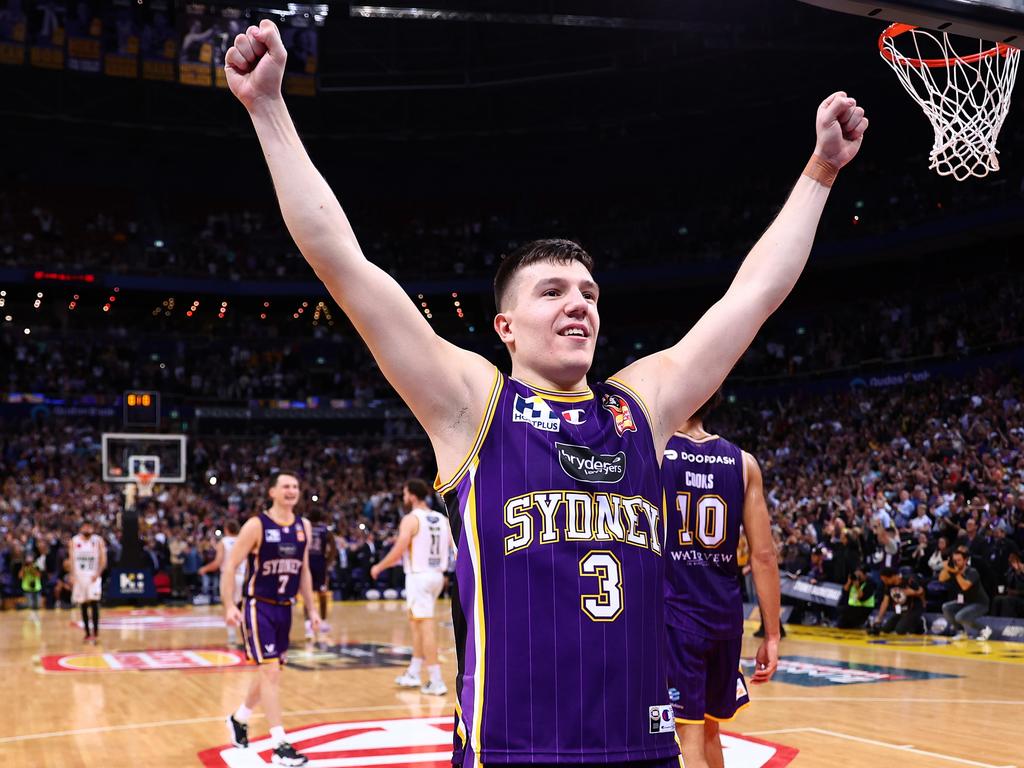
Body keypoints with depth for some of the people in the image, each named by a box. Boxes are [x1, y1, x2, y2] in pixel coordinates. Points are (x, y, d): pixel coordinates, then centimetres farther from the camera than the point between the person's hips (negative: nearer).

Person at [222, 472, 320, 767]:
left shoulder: (303, 526, 5)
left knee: (270, 671, 16)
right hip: (259, 607, -7)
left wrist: (311, 609, 11)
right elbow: (230, 566, -12)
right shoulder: (256, 525, -13)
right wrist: (229, 605, -21)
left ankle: (239, 719, 40)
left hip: (284, 608, 7)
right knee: (270, 671, -12)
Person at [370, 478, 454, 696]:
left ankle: (436, 682, -8)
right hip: (436, 575, 8)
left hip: (419, 576, -8)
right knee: (417, 623, 20)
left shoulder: (411, 519, -11)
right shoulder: (442, 519, 10)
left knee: (426, 626, -6)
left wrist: (379, 567, -1)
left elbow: (398, 552, -15)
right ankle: (413, 673, 28)